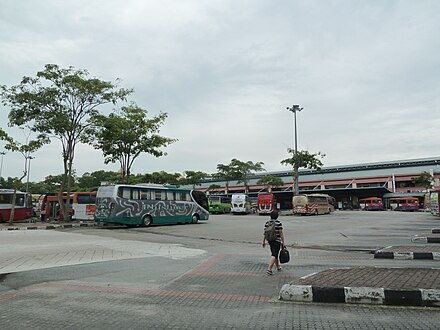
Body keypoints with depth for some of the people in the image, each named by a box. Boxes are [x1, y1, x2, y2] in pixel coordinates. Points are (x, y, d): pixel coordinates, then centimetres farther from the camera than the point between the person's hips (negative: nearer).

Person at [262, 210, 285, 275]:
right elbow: (281, 233, -10)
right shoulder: (278, 222, -11)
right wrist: (283, 242, -4)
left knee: (274, 254, 20)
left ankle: (278, 267, 37)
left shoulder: (267, 222, 3)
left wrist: (263, 241, 9)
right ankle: (269, 269, -18)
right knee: (274, 255, -6)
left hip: (270, 241, 6)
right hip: (277, 241, -6)